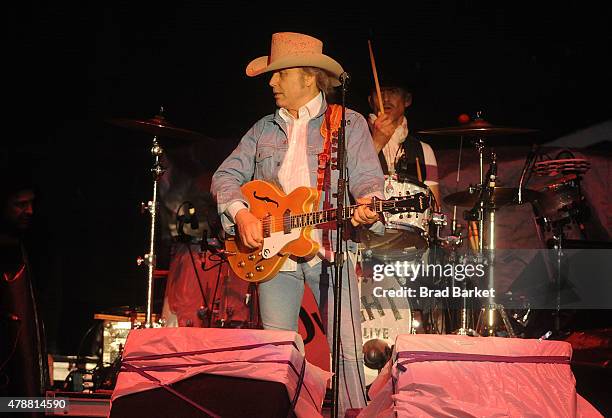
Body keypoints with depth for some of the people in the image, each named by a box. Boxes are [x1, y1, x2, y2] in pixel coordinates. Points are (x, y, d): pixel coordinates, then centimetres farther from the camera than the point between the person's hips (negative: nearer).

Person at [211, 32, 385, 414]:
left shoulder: (349, 123, 6)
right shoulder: (265, 129, 17)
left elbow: (368, 178, -3)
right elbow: (227, 175, 15)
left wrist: (367, 204, -25)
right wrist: (240, 213, -4)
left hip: (331, 248, -3)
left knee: (346, 349, -7)